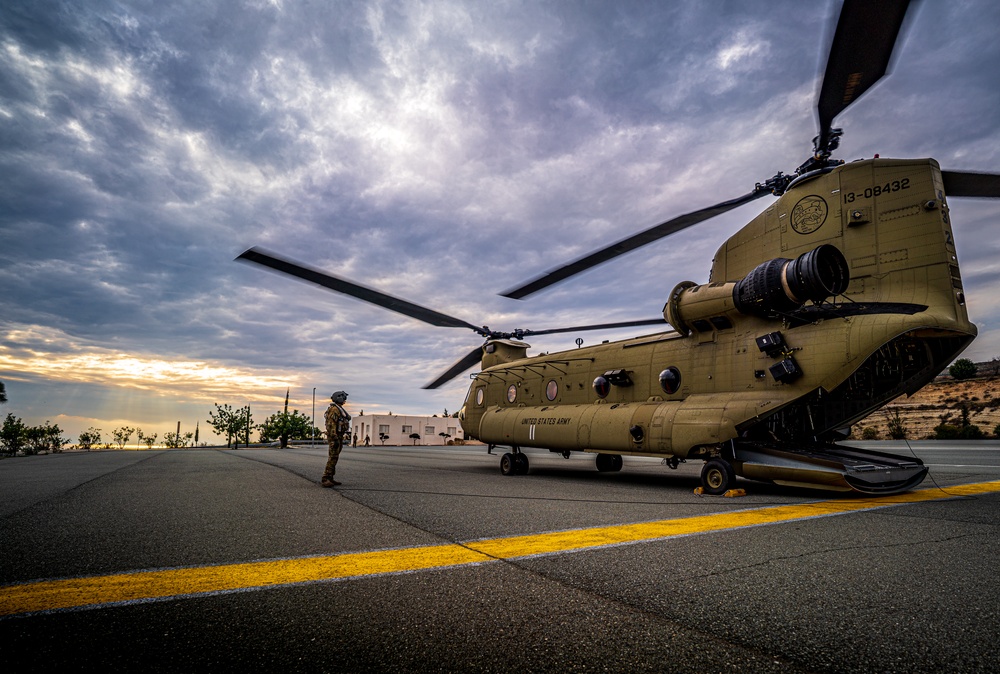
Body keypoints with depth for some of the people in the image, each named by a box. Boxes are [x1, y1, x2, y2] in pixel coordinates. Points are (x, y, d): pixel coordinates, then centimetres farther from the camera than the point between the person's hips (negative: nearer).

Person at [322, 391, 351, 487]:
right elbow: (331, 425, -21)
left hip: (338, 437, 10)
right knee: (333, 458, -13)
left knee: (334, 458, 9)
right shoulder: (334, 409, -15)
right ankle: (325, 479, -13)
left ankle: (330, 479, 12)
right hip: (335, 437, -10)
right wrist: (335, 439, -26)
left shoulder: (339, 410, 18)